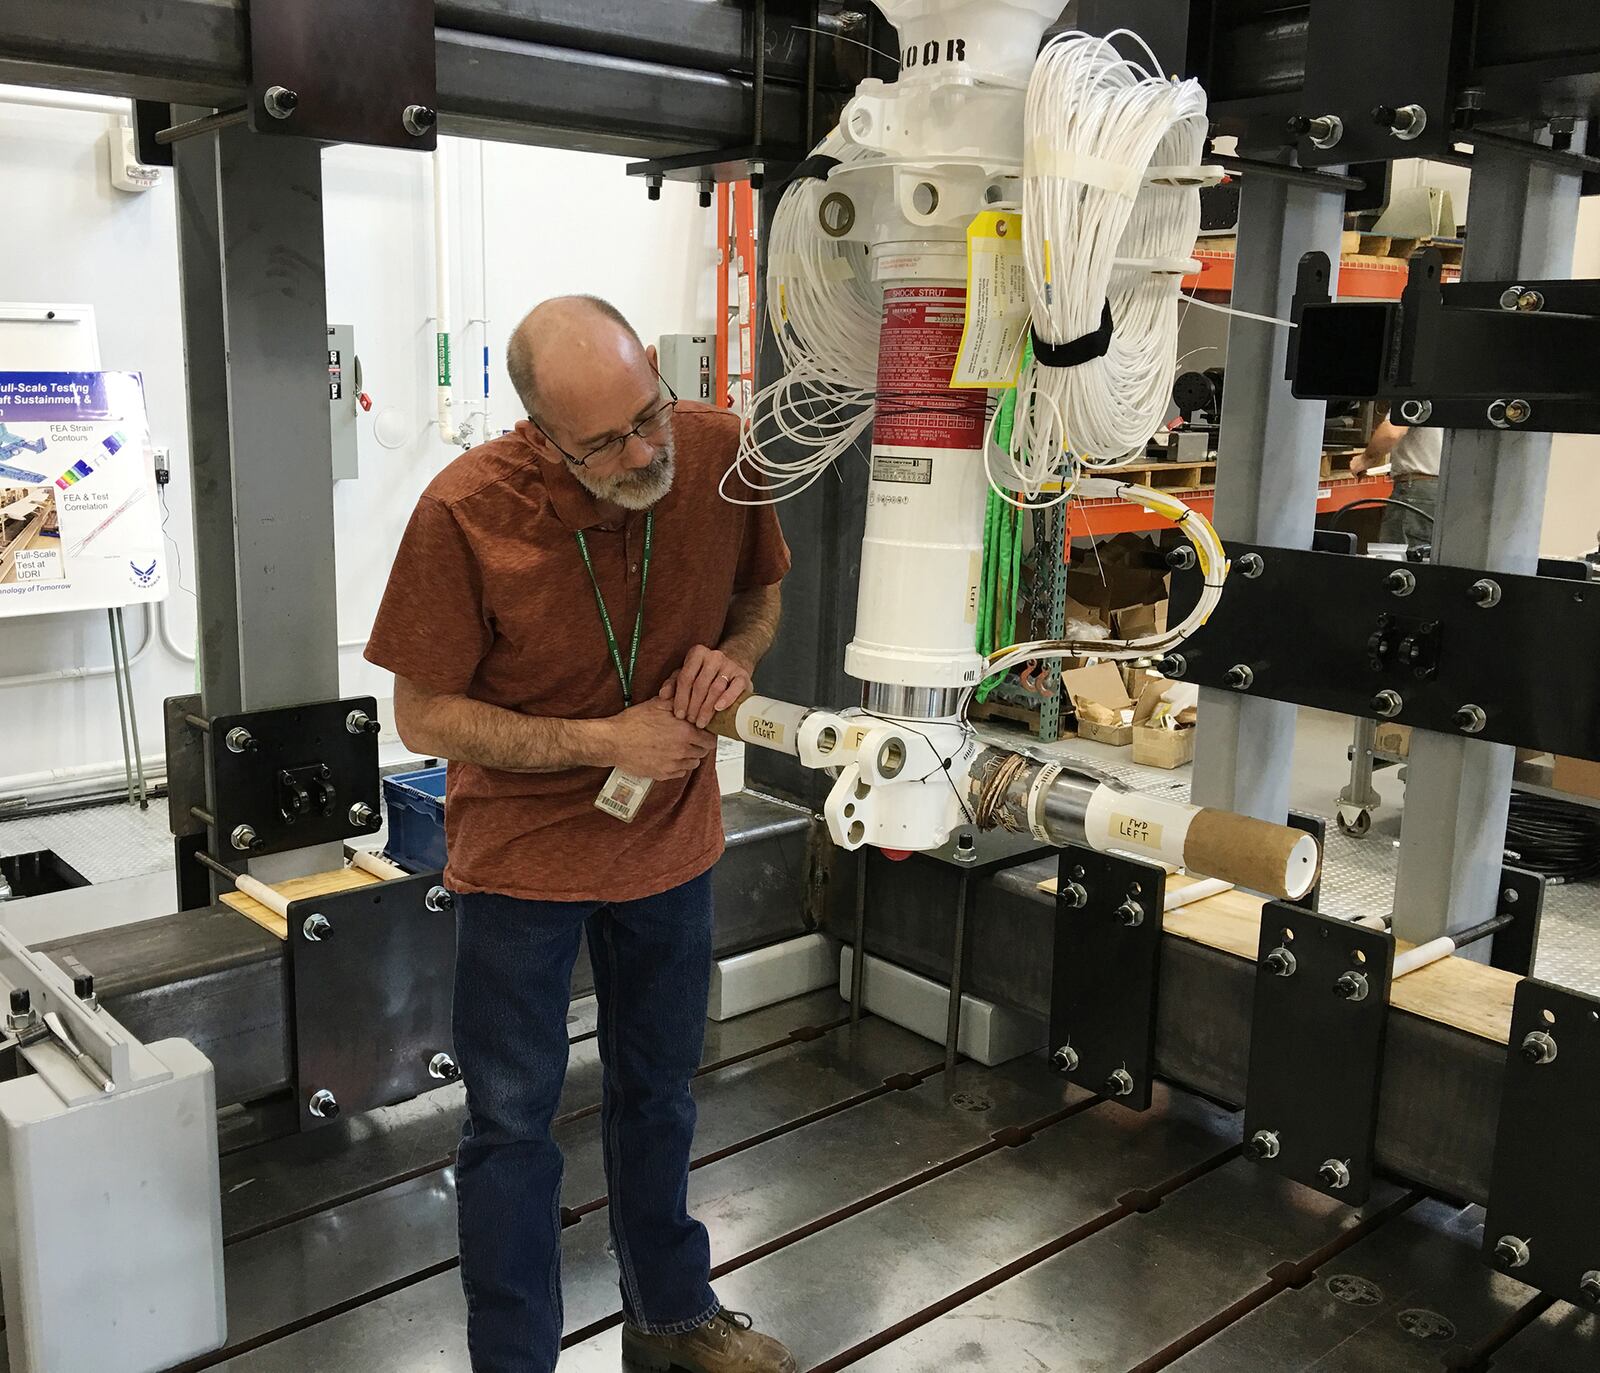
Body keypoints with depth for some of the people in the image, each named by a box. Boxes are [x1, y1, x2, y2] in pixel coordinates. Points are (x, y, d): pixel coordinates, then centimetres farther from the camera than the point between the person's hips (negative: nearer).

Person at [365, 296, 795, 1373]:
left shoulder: (722, 451, -15)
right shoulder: (465, 512, -24)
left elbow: (761, 588, 5)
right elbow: (424, 716, -16)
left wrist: (735, 656, -18)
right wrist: (603, 740, -24)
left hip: (672, 840, 4)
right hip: (522, 852, -3)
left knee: (659, 1095, 22)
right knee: (512, 1124, 9)